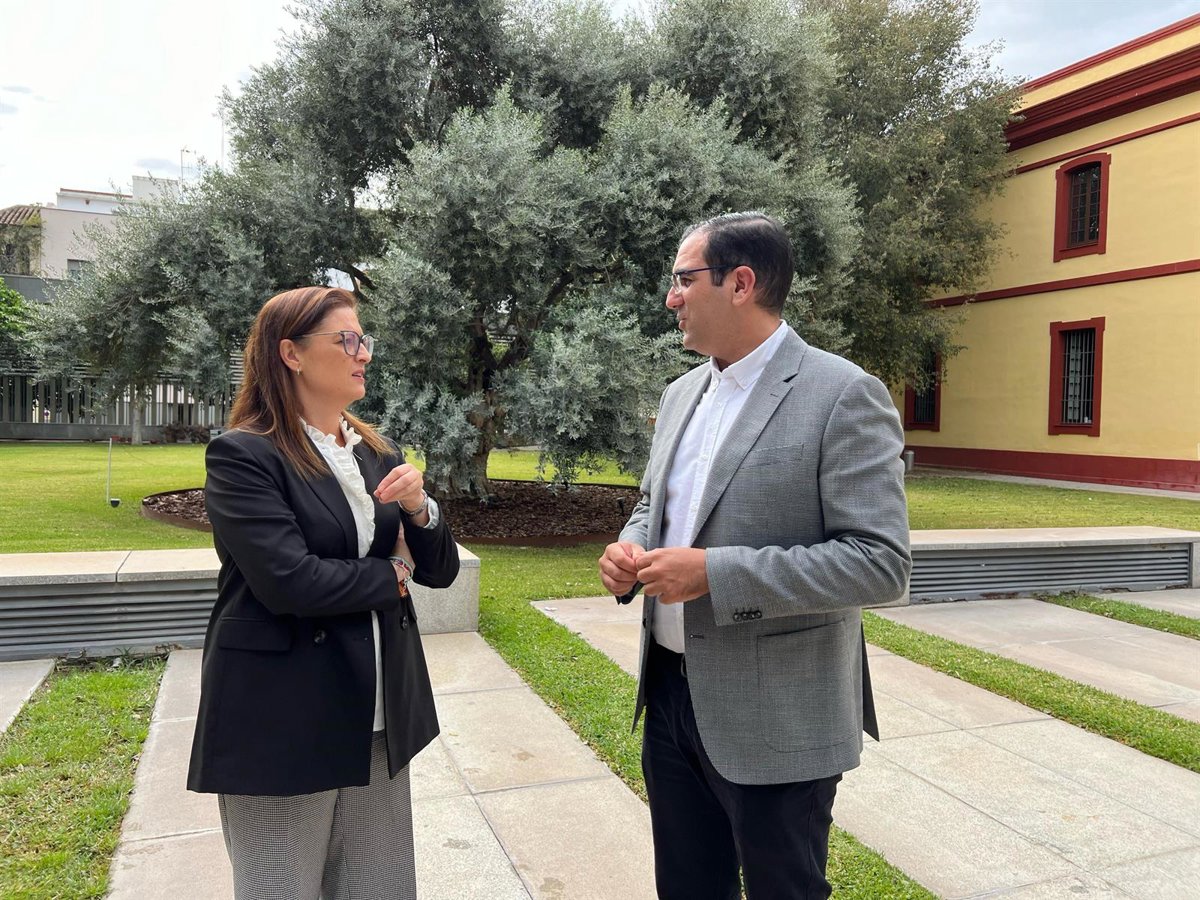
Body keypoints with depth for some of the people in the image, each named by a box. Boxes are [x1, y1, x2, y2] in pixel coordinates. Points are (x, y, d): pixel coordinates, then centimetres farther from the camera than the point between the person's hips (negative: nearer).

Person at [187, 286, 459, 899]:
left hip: (380, 719, 6)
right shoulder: (241, 456, -11)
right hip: (285, 722, -6)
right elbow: (288, 581, -23)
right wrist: (391, 575, -7)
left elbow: (440, 571, 7)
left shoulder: (381, 455, 8)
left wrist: (419, 508, -12)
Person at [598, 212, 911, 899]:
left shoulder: (844, 396, -15)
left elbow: (881, 562, -21)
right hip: (670, 694, 7)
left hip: (777, 720, -7)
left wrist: (715, 573, -25)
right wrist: (631, 549, -3)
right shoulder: (683, 393, 8)